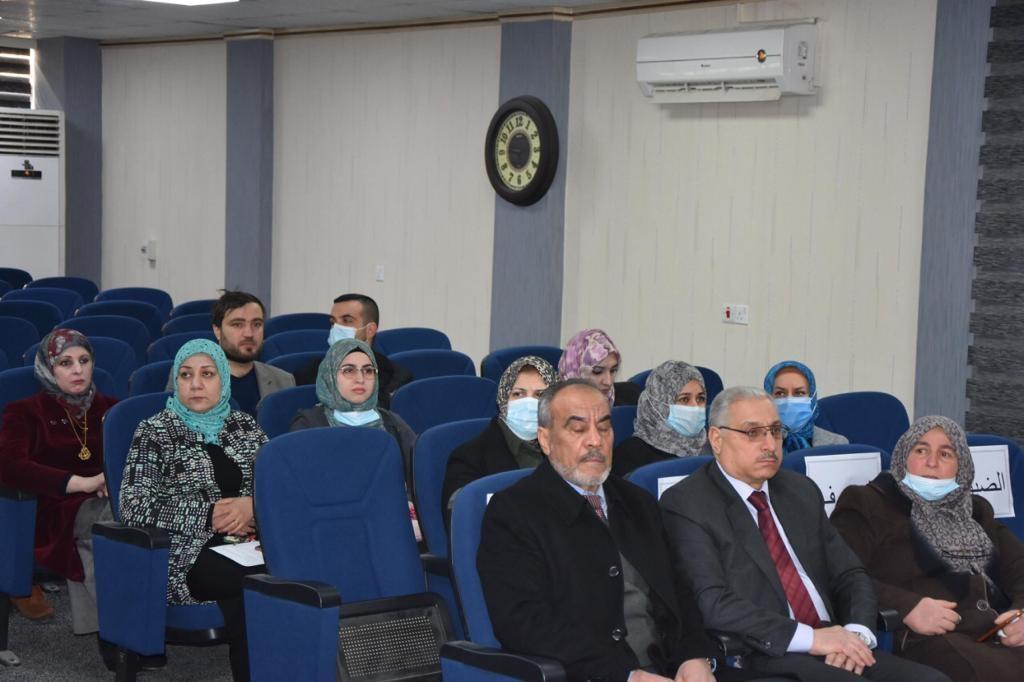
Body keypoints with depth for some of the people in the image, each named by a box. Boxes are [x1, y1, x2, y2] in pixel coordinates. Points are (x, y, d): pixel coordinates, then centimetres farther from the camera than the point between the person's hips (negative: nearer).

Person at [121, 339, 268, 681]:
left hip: (248, 542, 4)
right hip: (187, 554, -4)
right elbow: (134, 508, -5)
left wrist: (252, 505, -10)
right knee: (261, 580, -34)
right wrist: (209, 515, -10)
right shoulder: (154, 432, 6)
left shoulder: (244, 425, 17)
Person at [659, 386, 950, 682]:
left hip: (832, 647, 6)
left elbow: (849, 575, 18)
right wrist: (809, 638, -18)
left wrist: (856, 632, -4)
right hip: (762, 658, -6)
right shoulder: (686, 505, -3)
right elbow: (713, 603, -14)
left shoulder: (802, 490, 18)